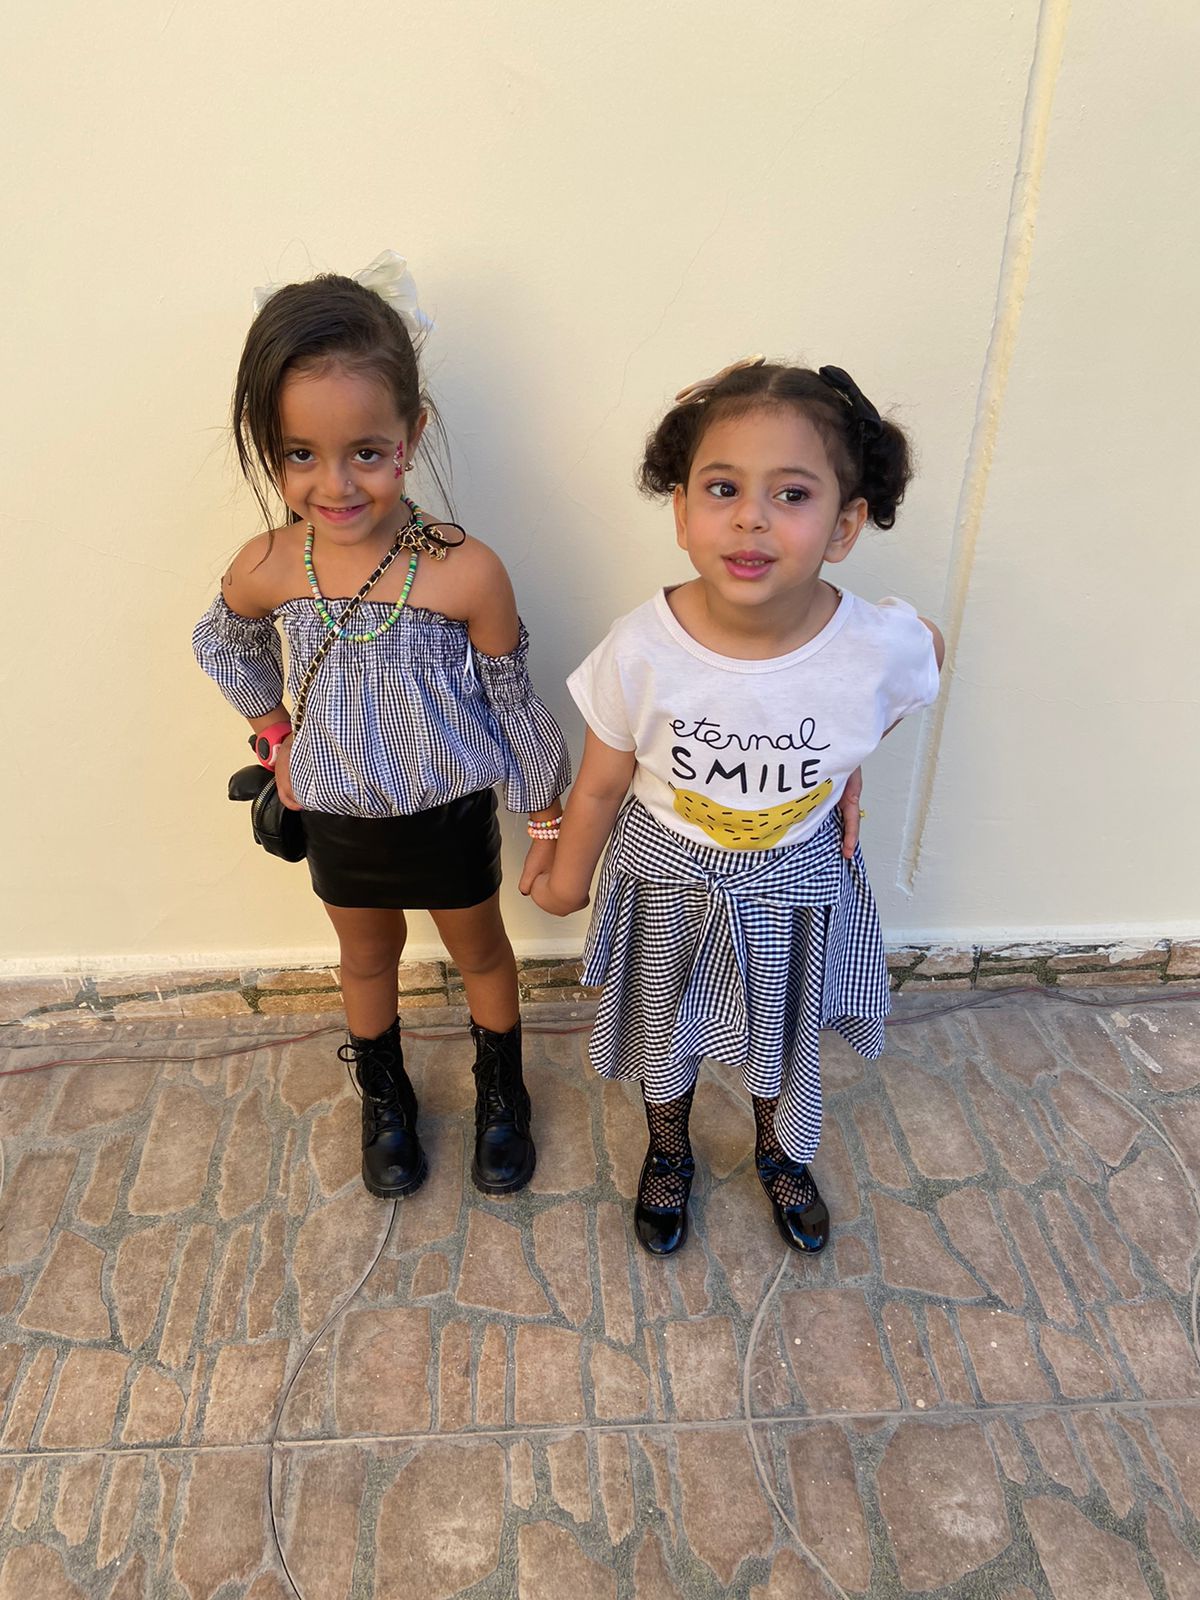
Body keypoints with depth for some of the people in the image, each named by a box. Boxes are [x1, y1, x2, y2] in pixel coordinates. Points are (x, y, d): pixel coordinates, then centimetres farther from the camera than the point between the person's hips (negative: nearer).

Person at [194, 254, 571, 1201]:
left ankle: (501, 1094, 49)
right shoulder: (266, 568, -18)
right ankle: (385, 1097, 52)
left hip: (450, 814, -2)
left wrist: (549, 817, -4)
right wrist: (277, 738, 4)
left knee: (481, 952, 21)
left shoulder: (466, 572, -27)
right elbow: (223, 645, 6)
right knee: (368, 958, 25)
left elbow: (513, 701, -13)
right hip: (336, 818, 3)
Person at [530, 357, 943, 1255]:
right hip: (669, 878, -1)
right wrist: (568, 879, 2)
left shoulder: (879, 648, -28)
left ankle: (779, 1152, 60)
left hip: (798, 878, 1)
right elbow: (601, 783, -12)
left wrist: (847, 765, -2)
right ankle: (669, 1153, 57)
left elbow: (930, 650, -1)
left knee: (786, 1034, 26)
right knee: (663, 1028, 24)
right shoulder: (642, 650, -30)